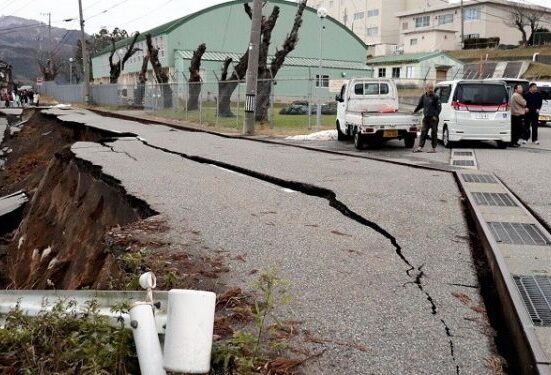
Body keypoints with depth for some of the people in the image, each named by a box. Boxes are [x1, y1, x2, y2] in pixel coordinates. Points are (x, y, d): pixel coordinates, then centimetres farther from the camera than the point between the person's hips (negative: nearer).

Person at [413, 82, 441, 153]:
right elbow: (420, 105, 24)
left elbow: (439, 107, -7)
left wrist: (436, 116, -15)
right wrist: (415, 111, 27)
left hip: (433, 118, -5)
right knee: (423, 132, 4)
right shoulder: (423, 97, 9)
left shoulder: (435, 97, -6)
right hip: (426, 118, 5)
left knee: (433, 133, 1)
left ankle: (434, 148, 7)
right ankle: (420, 147, 5)